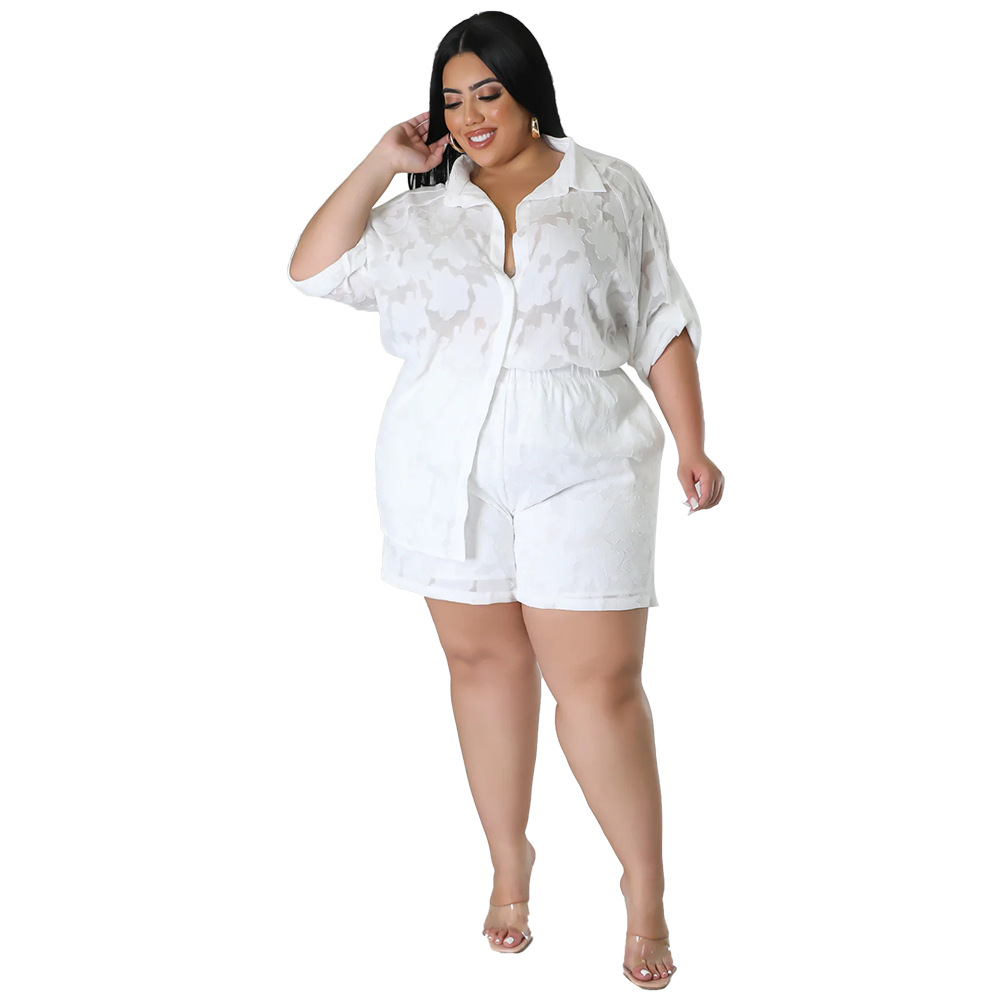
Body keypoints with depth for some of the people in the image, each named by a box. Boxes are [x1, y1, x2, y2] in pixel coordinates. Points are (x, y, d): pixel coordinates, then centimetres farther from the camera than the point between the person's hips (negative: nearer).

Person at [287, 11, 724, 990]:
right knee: (483, 660, 10)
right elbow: (314, 268, 3)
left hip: (577, 470, -2)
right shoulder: (424, 206, 11)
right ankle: (509, 865, 27)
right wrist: (383, 162, 2)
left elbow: (661, 324, 6)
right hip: (442, 470, 3)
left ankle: (645, 888, 11)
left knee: (600, 683, -5)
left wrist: (692, 446, 0)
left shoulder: (610, 189, 6)